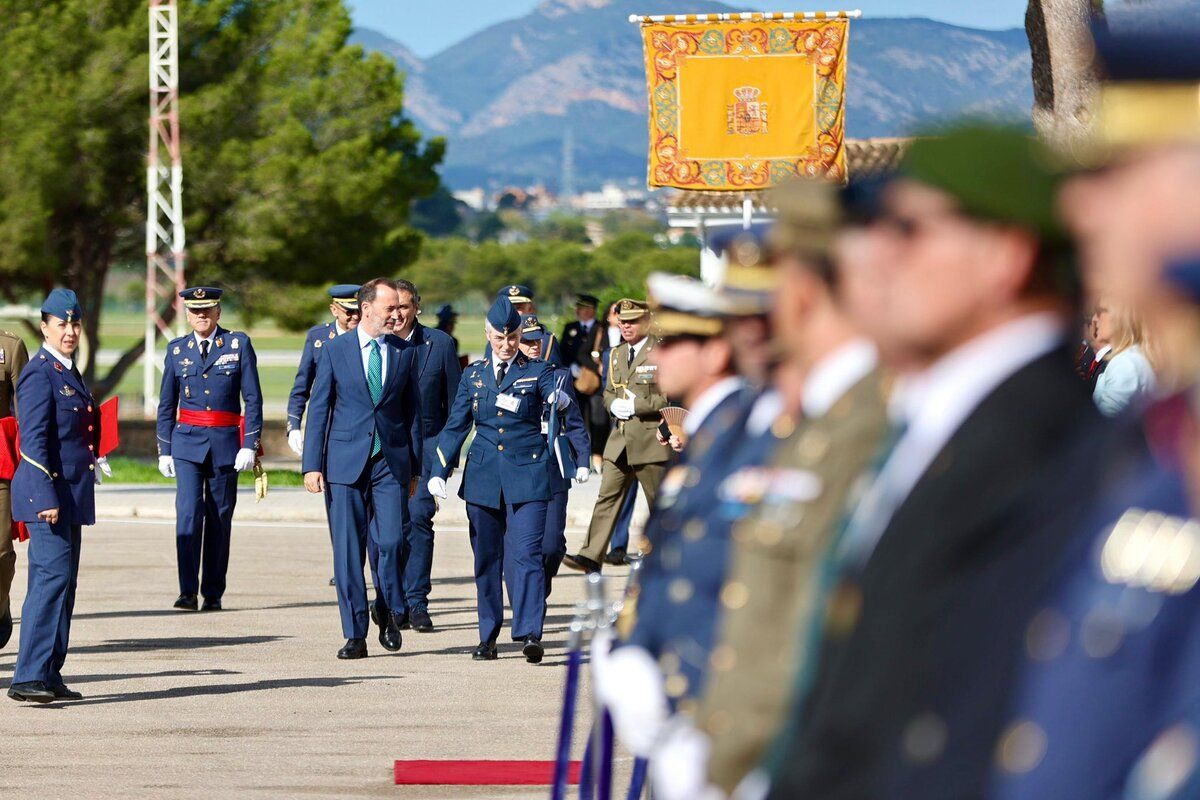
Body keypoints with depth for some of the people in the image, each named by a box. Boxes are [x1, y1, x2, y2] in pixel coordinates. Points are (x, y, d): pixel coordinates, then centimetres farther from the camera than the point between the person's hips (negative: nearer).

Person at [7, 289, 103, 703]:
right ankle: (28, 677, -20)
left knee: (61, 582, 10)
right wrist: (46, 497, -24)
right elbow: (34, 441, -19)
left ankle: (49, 675, 14)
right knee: (53, 577, -16)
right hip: (47, 491, -10)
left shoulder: (69, 373, 17)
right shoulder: (39, 374, -13)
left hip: (70, 495, 10)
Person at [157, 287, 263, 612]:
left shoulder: (238, 344, 2)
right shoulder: (176, 350, 7)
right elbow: (166, 404, 12)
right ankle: (188, 591, -15)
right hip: (187, 442, 0)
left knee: (220, 518, 4)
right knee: (188, 512, -13)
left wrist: (250, 445, -8)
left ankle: (213, 594, 12)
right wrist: (164, 450, 7)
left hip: (225, 443, 0)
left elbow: (253, 399, 0)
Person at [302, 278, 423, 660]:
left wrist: (415, 467, 9)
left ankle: (391, 613, 16)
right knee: (348, 549, 0)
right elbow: (318, 409, 3)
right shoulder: (335, 350, 3)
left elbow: (413, 410, 12)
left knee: (391, 542, -10)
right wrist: (312, 464, -3)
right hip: (346, 462, -1)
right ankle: (355, 635, 6)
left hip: (392, 462, 1)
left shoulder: (405, 352, 8)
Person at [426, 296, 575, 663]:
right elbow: (455, 426, 12)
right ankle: (487, 638, 15)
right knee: (487, 560, 7)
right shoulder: (473, 375, 11)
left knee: (526, 555, -14)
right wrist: (438, 472, 3)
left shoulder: (537, 371, 4)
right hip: (483, 477, 3)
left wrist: (560, 397, -39)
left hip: (527, 477, -3)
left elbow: (558, 394, -15)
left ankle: (530, 635, -20)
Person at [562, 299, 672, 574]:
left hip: (651, 438, -6)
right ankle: (591, 557, -10)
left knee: (660, 502, 4)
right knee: (607, 497, -3)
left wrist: (636, 406, -17)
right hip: (620, 439, 6)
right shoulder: (617, 355, 16)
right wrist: (615, 404, 0)